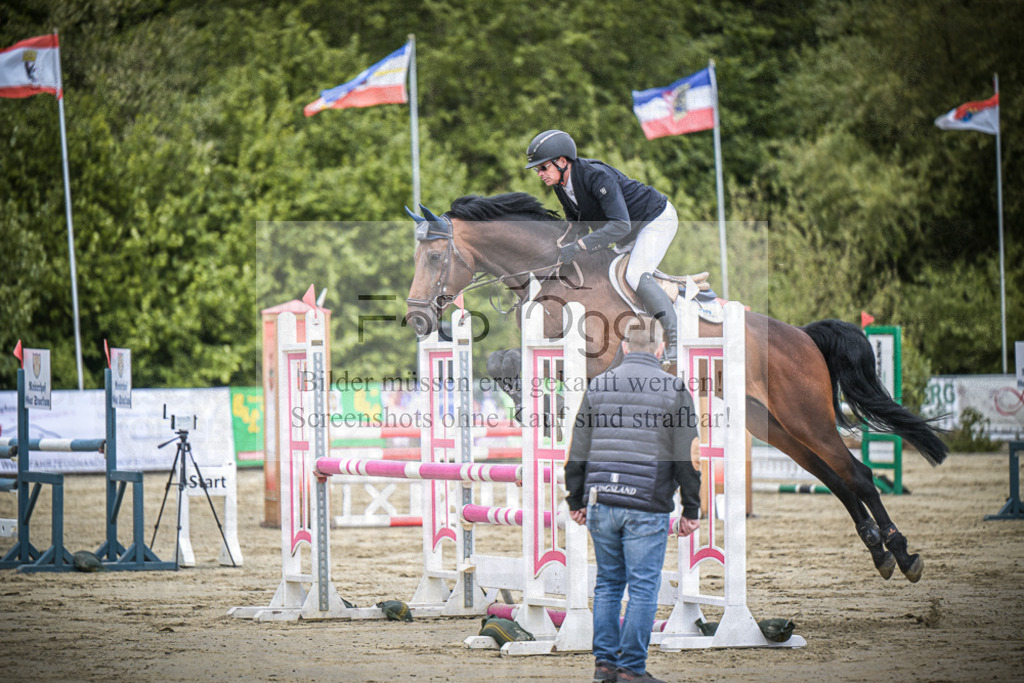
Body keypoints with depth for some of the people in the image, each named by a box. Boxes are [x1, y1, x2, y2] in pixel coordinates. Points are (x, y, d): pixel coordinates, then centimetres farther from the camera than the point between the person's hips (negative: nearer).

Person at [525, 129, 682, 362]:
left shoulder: (597, 176, -33)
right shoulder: (561, 185, -6)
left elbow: (620, 225, -40)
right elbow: (577, 221, 10)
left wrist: (578, 246, -42)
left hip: (657, 220, -10)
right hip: (631, 227, 10)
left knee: (637, 277, -26)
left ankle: (677, 339, -23)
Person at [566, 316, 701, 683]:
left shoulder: (598, 386, 9)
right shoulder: (674, 390, -2)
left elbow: (578, 452, 11)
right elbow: (686, 458, -2)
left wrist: (576, 500, 18)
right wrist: (691, 510, 4)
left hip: (601, 502, 4)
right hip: (647, 507, -4)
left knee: (607, 583, 13)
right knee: (643, 588, 1)